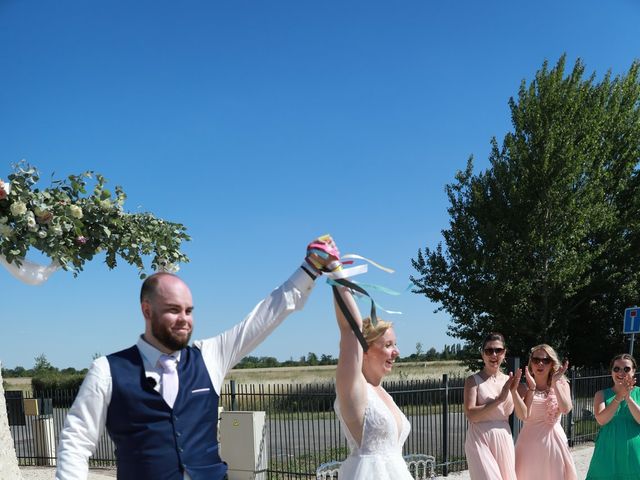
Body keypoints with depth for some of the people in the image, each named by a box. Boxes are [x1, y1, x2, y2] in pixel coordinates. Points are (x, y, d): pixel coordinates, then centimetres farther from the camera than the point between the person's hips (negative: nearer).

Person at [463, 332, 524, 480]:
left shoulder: (508, 380, 9)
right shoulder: (473, 380, -4)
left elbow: (523, 415, 5)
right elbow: (471, 415, -16)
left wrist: (513, 391, -10)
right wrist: (500, 399, -19)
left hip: (504, 439, 5)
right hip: (480, 440, -5)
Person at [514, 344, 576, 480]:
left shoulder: (562, 385, 5)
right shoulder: (523, 387, 0)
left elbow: (566, 409, -14)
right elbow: (524, 416, -14)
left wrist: (555, 382, -14)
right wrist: (531, 387, -14)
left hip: (554, 439, 2)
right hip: (530, 441, -1)